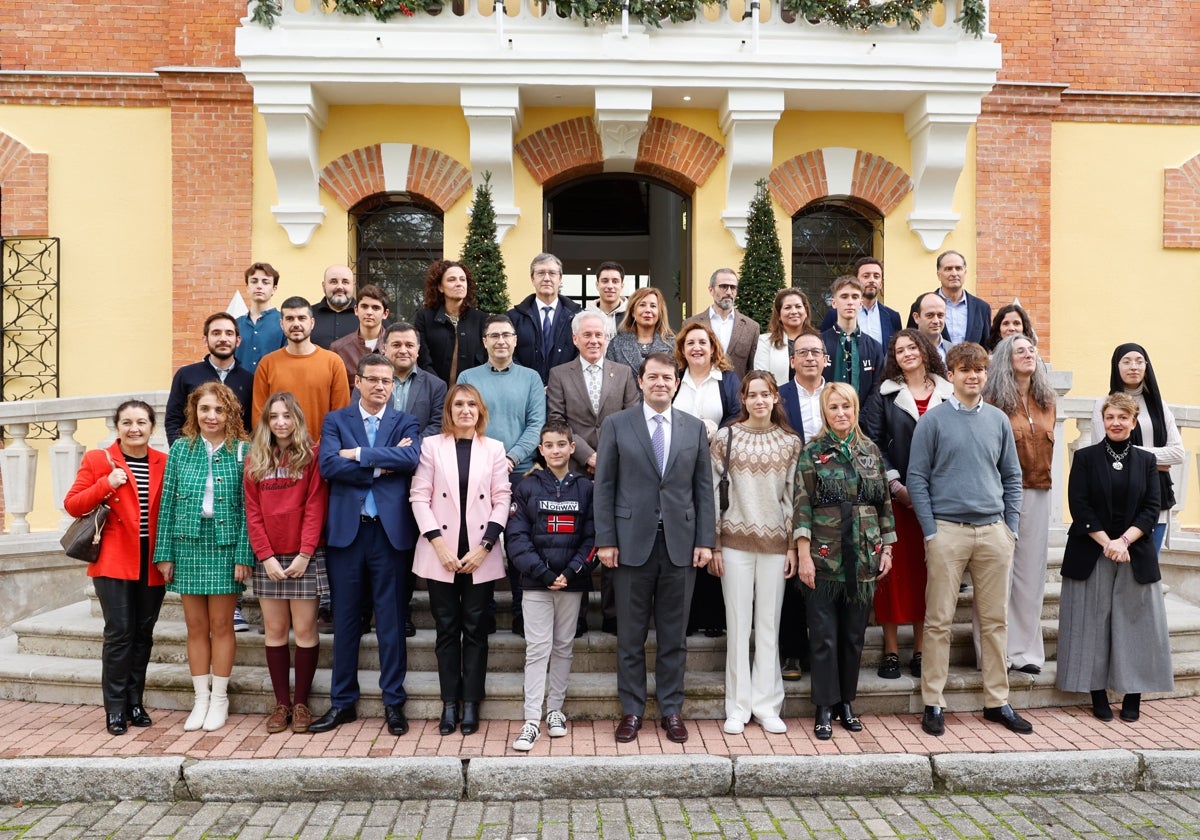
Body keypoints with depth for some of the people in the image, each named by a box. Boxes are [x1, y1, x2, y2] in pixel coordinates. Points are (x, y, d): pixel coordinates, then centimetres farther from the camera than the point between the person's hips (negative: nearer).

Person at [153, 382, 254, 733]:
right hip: (187, 545, 2)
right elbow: (168, 504, 5)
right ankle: (201, 699, 20)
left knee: (221, 625, 4)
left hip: (225, 546, -2)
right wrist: (165, 554, 1)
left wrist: (244, 556, -10)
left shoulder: (242, 451, -3)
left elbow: (248, 508, -5)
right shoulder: (180, 449, 4)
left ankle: (219, 699, 18)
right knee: (196, 626, 9)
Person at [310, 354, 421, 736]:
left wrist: (359, 454, -12)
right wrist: (382, 466, -12)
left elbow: (411, 458, -13)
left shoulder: (405, 422, 8)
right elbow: (328, 464, -10)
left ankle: (394, 702, 16)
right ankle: (343, 702, 22)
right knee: (345, 619, 9)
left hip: (389, 530, 0)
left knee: (391, 620, 5)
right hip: (346, 530, 1)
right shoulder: (336, 421, 8)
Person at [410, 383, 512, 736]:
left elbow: (502, 501, 2)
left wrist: (483, 547, -8)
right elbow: (419, 496, -1)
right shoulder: (432, 445, 4)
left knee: (475, 630, 5)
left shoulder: (494, 449, 5)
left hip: (480, 555, 0)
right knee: (447, 629, 6)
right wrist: (439, 544, -10)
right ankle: (449, 703, 15)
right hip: (441, 553, 0)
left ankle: (470, 703, 14)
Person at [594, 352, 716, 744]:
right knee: (630, 636, 7)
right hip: (632, 543, -1)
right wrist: (605, 540, -6)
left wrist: (705, 540, 0)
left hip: (680, 544, 2)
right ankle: (632, 710, 20)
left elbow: (704, 488, 7)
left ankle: (671, 709, 22)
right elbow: (604, 487, 0)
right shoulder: (616, 425, 2)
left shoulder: (694, 428, 8)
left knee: (674, 635, 9)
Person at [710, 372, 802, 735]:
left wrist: (793, 545, 3)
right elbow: (713, 492, 0)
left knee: (769, 624, 7)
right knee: (738, 623, 4)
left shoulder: (791, 442, 5)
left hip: (775, 543, 1)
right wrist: (713, 545, -3)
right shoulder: (725, 438, 0)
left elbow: (793, 497, 7)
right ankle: (738, 707, 14)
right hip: (735, 542, -1)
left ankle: (767, 705, 18)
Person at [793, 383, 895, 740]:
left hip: (863, 556, 3)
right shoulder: (812, 452, -2)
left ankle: (846, 701, 24)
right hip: (824, 555, -3)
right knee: (824, 636, 2)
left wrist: (887, 547, 8)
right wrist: (803, 555, -12)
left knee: (854, 635, 10)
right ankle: (825, 708, 12)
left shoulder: (871, 451, 8)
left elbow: (884, 502, 12)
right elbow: (802, 505, -6)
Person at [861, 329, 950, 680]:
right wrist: (896, 485, -12)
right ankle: (891, 651, 8)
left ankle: (920, 650, 15)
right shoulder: (883, 396, 3)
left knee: (927, 571, 6)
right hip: (895, 497, -1)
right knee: (894, 569, 0)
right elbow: (872, 443, -3)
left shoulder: (949, 395, 7)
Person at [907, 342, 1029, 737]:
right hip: (947, 530, -4)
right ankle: (934, 704, 10)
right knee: (939, 620, 1)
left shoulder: (999, 420, 10)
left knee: (996, 619, 9)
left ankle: (997, 702, 21)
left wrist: (1011, 526, 6)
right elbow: (917, 478, -3)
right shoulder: (933, 420, -1)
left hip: (993, 531, 4)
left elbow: (1012, 476, 15)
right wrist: (931, 531, -8)